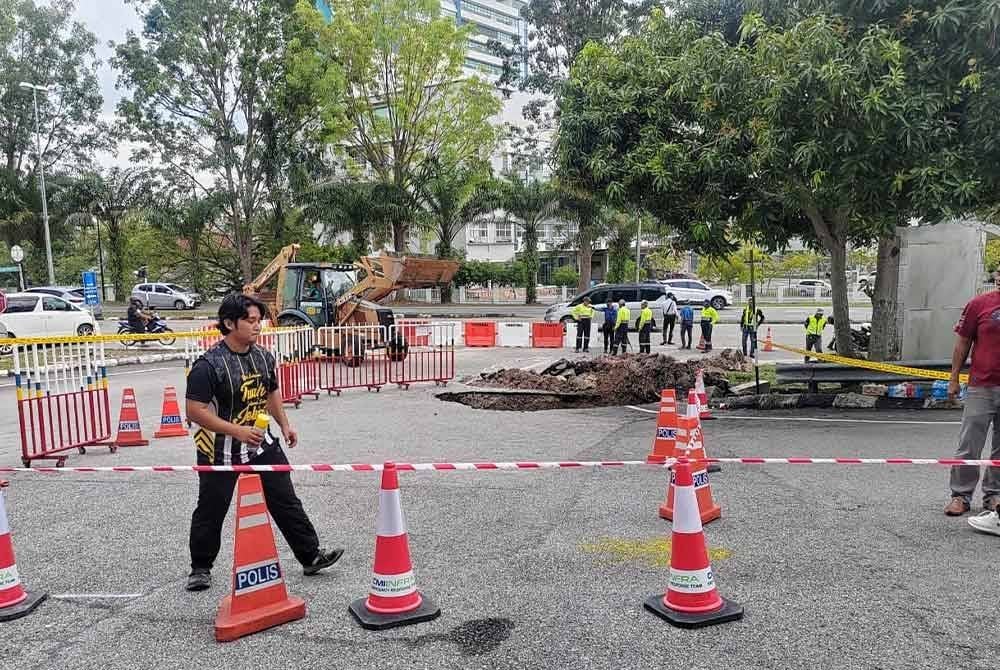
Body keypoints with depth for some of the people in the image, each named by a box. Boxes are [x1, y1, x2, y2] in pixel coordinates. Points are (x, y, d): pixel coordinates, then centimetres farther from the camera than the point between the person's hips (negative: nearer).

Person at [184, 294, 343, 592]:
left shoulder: (264, 357, 2)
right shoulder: (207, 365, -19)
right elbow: (195, 411, -20)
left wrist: (284, 424, 9)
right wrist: (236, 431, -26)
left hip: (261, 442, 5)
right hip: (220, 448, -5)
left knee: (286, 500, 7)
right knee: (211, 510, 9)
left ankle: (310, 556, 16)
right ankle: (201, 568, 30)